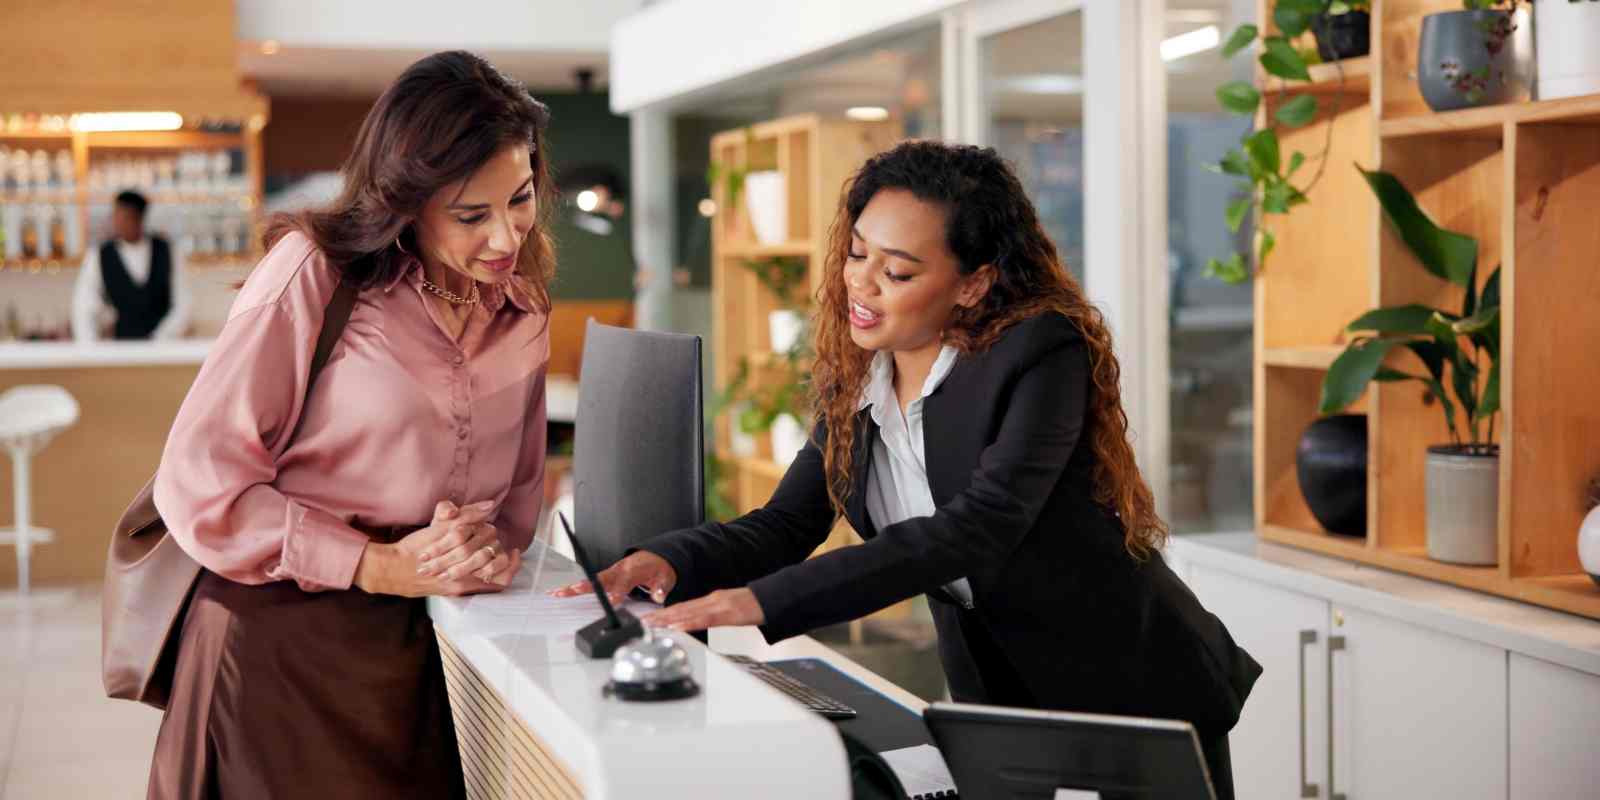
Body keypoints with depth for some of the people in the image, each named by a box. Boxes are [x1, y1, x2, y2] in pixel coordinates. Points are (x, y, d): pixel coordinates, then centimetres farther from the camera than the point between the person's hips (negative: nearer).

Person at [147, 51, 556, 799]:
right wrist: (379, 567, -17)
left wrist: (493, 551, -10)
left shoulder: (524, 310, 6)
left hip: (417, 649, 5)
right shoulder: (314, 274, -12)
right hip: (278, 636, -5)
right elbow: (199, 484, -14)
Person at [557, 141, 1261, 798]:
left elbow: (979, 527, -33)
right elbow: (784, 526, 1)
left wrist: (764, 601, -40)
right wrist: (668, 560, -21)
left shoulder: (1042, 354, -21)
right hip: (998, 699, 5)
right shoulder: (856, 379, -1)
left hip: (1138, 699, -5)